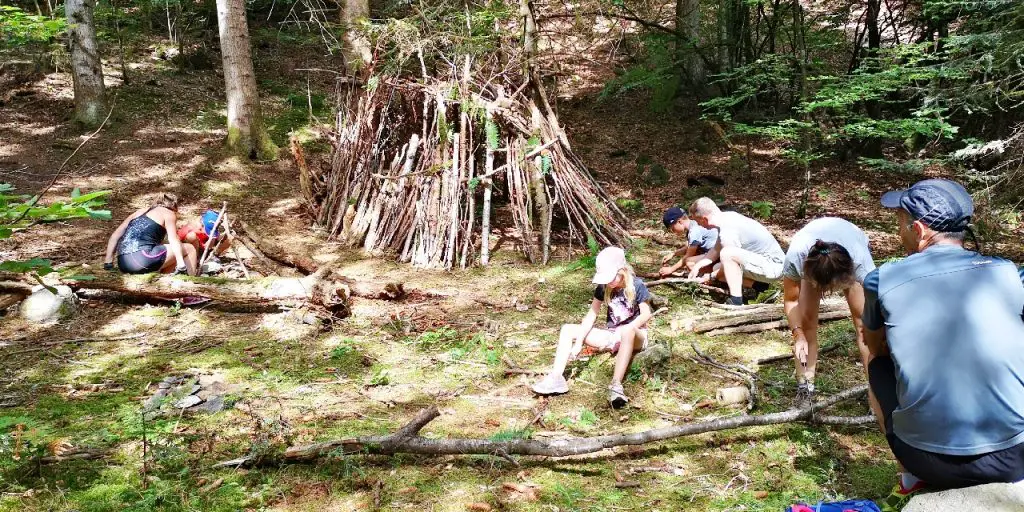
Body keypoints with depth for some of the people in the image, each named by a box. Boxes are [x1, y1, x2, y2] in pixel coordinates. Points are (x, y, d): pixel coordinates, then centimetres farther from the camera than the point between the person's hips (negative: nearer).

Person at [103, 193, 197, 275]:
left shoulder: (140, 211, 27)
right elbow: (173, 240, -5)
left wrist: (108, 263, 22)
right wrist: (181, 263, -15)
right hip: (143, 259, -7)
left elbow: (115, 235, 22)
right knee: (189, 249, 10)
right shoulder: (168, 213, 11)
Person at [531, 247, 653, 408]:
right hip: (611, 334, 6)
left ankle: (616, 384, -49)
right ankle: (556, 378, -24)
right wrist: (578, 342, -16)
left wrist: (625, 330, -32)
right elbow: (592, 315, -7)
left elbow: (646, 314, -17)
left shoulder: (636, 285, -14)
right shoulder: (604, 287, -3)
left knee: (627, 331, -44)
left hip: (635, 336, -6)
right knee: (567, 330, -7)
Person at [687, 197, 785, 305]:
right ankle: (758, 285, 8)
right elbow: (716, 250, 13)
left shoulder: (728, 232, -26)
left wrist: (712, 276, 0)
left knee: (727, 254, -30)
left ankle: (736, 302, -24)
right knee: (718, 269, 11)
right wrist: (697, 266, 8)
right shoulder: (727, 217, 3)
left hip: (773, 266, -10)